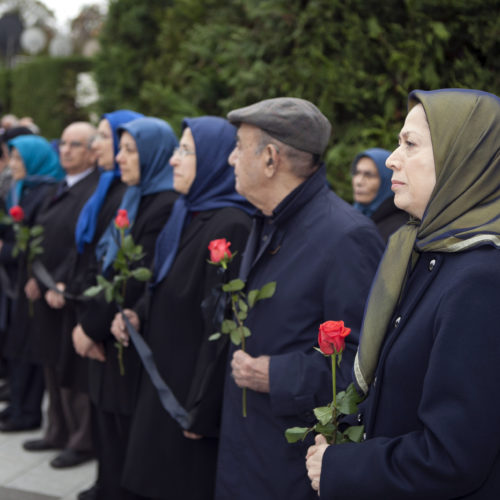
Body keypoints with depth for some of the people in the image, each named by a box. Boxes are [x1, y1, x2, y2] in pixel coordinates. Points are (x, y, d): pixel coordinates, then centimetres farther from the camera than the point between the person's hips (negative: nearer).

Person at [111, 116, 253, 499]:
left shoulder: (230, 226, -21)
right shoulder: (187, 213, 8)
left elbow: (222, 324, -22)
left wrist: (203, 409, -20)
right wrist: (138, 316, -2)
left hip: (194, 382, -9)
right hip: (166, 376, 9)